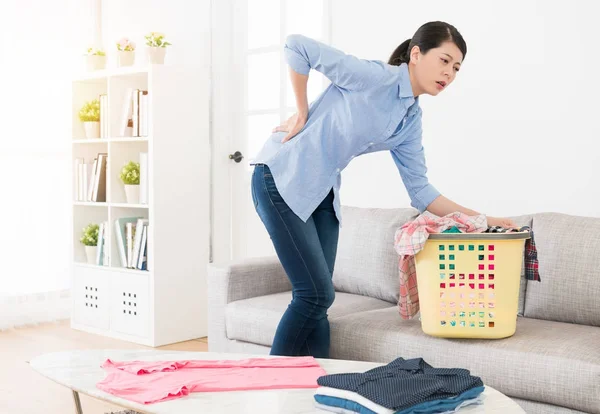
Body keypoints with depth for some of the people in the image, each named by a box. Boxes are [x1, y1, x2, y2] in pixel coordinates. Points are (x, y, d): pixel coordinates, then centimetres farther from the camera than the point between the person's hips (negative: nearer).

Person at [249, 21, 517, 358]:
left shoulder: (411, 118, 8)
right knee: (316, 294, -7)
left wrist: (479, 219, 3)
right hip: (281, 180, -7)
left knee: (318, 297, 6)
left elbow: (419, 190, 10)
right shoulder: (375, 77, -16)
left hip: (322, 193, 8)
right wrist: (302, 114, -10)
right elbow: (297, 47, -17)